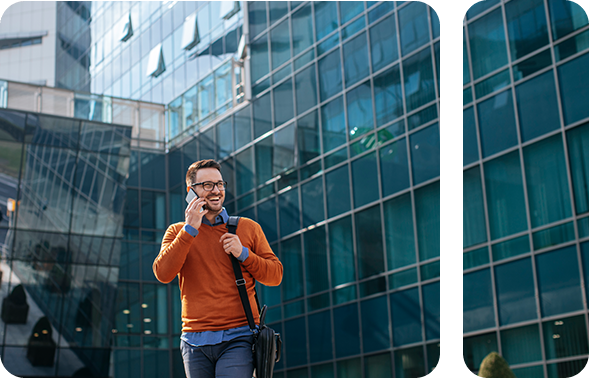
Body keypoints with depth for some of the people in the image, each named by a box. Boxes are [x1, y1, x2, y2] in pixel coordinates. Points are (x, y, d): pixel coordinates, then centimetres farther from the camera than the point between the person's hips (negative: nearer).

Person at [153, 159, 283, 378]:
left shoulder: (248, 228, 11)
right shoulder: (177, 232, 11)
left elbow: (275, 275, 9)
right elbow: (162, 274, -6)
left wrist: (243, 253, -7)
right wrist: (189, 229, -10)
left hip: (237, 339, -2)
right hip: (195, 342, 2)